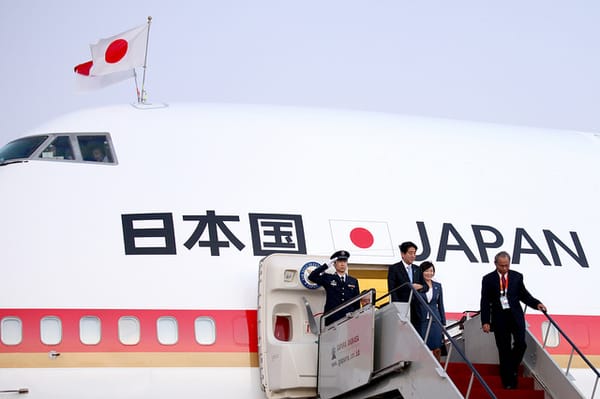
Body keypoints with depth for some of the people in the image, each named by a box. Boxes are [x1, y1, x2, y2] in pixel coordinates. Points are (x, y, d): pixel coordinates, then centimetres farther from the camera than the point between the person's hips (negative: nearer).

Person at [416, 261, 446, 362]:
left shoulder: (437, 286, 10)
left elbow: (440, 305, 13)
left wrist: (443, 323, 10)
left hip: (435, 320, 3)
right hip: (422, 321, -3)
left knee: (437, 349, 1)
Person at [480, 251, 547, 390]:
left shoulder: (517, 277, 6)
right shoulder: (488, 279, 1)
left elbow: (524, 295, 12)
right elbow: (485, 302, 1)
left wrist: (537, 304, -5)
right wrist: (485, 322, -5)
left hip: (516, 316, 1)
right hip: (499, 318, -1)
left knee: (521, 344, -13)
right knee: (504, 350, 2)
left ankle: (512, 367, 14)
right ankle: (508, 380, 9)